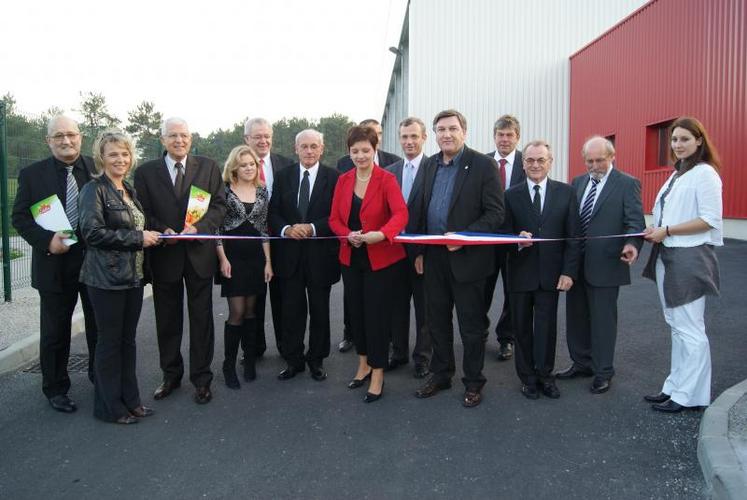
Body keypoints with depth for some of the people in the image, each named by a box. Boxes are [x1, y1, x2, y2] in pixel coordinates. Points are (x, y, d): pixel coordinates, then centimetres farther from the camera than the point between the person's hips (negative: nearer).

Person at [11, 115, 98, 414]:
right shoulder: (32, 174, -1)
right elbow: (19, 217, 0)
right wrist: (47, 240, -17)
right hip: (55, 264, -1)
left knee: (100, 326, 15)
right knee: (55, 332, 11)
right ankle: (55, 389, 28)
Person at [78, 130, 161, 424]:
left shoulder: (129, 191, 14)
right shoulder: (94, 190, -9)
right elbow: (92, 232, -19)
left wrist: (153, 235, 6)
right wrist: (138, 238, -18)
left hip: (134, 275, 7)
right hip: (107, 278, -7)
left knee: (128, 339, 14)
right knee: (110, 341, 3)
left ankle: (130, 399, 25)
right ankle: (110, 407, 17)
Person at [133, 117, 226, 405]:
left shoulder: (209, 167, 3)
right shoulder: (146, 172, 3)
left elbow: (219, 204, -2)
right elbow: (143, 213, 1)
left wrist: (199, 227, -17)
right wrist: (162, 231, -17)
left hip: (199, 253, 0)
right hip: (163, 255, 1)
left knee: (201, 319, 7)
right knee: (167, 320, 12)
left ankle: (201, 378, 20)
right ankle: (171, 375, 29)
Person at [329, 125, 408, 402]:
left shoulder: (386, 179, -10)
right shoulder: (343, 180, 6)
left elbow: (401, 214, -24)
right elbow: (334, 218, 5)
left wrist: (381, 234, -42)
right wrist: (348, 234, -15)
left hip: (380, 258, -5)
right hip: (351, 258, 5)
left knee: (377, 314, 0)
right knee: (356, 312, 13)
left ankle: (378, 375, 15)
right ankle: (364, 363, 34)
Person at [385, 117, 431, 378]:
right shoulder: (390, 171, 8)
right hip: (395, 247, 5)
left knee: (424, 306, 9)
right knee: (397, 304, 15)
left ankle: (422, 357, 23)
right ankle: (398, 352, 31)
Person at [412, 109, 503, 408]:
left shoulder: (483, 165, -9)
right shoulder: (430, 165, 10)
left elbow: (495, 213, -12)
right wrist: (419, 250, 10)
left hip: (467, 258, -6)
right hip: (433, 258, 6)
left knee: (472, 325, 7)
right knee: (436, 321, 16)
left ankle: (473, 382, 23)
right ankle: (440, 374, 32)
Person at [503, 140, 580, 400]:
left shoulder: (566, 193, 3)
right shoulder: (511, 195, 3)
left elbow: (572, 236, 1)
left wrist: (569, 271, -6)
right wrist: (517, 241, -20)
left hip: (550, 272, 0)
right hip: (521, 272, 1)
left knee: (547, 326, 6)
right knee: (522, 326, 9)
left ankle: (545, 374, 23)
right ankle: (527, 376, 24)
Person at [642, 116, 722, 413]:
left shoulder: (705, 173, -9)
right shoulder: (677, 174, 17)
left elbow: (710, 219, -15)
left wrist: (667, 230, -16)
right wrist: (655, 231, 0)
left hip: (690, 259, -9)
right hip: (667, 257, 9)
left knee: (689, 328, -3)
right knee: (676, 326, 14)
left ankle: (689, 395, 7)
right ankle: (676, 387, 23)